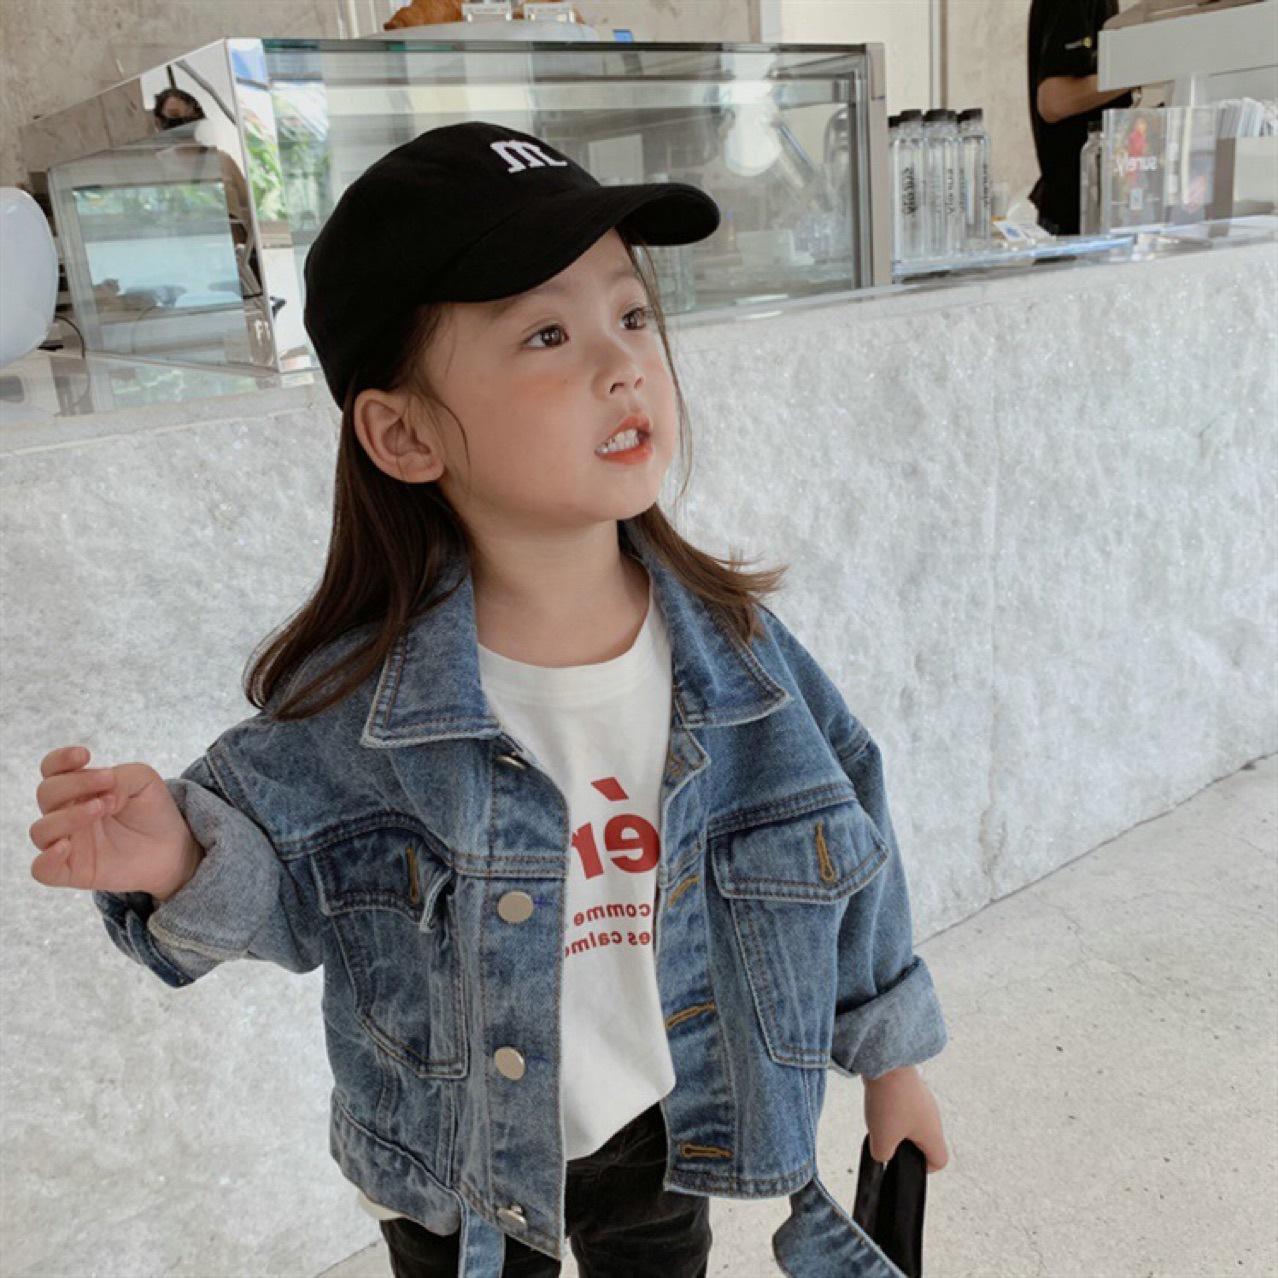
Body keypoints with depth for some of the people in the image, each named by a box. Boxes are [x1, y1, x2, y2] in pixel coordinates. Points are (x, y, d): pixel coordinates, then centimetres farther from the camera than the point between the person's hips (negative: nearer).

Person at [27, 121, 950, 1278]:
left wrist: (892, 1056, 5)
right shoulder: (355, 700, -23)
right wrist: (185, 863, -31)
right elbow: (290, 870, -8)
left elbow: (847, 840, -6)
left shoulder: (733, 647, -18)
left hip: (669, 1127, 2)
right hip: (458, 1162, -1)